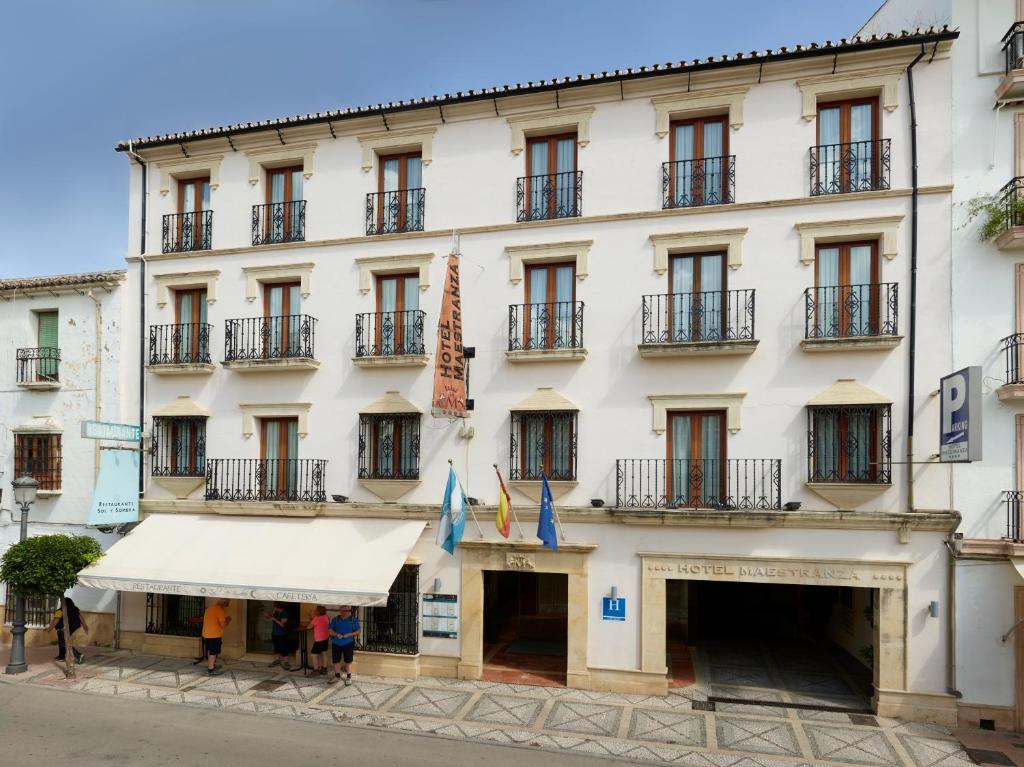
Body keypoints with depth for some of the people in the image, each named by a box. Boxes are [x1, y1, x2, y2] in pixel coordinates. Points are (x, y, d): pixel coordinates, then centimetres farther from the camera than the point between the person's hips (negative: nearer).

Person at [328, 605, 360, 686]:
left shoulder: (354, 620, -2)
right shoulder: (335, 619, 4)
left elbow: (359, 631, -3)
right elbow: (331, 630, 5)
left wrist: (349, 634, -16)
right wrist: (336, 634, -14)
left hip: (348, 643, -3)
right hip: (336, 643, 3)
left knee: (348, 661, 2)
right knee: (336, 660, 10)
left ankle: (349, 677, 16)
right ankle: (337, 676, 29)